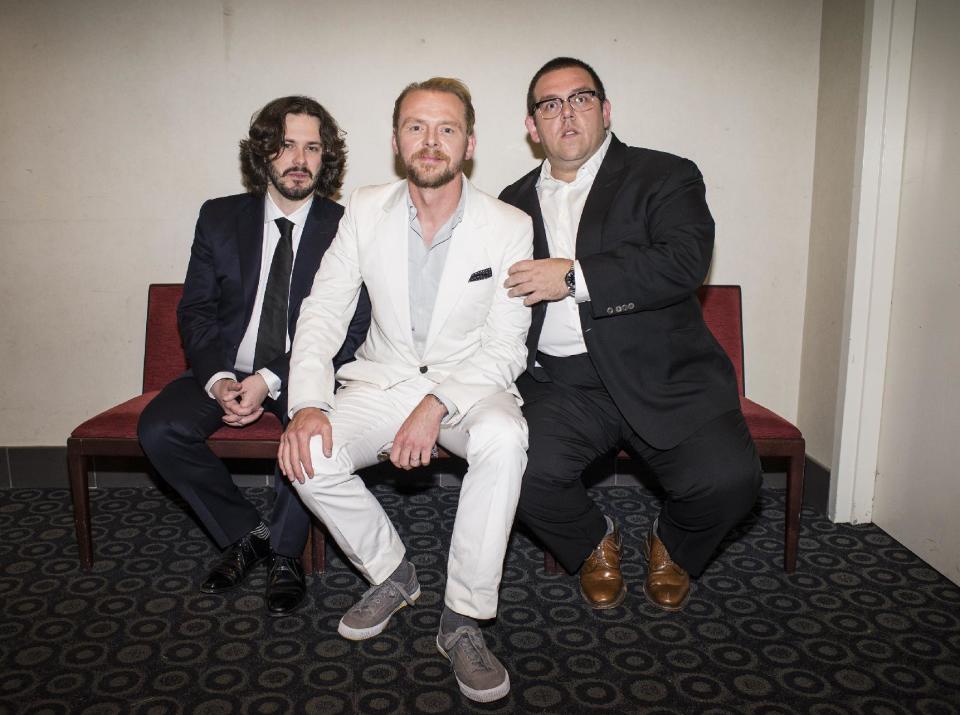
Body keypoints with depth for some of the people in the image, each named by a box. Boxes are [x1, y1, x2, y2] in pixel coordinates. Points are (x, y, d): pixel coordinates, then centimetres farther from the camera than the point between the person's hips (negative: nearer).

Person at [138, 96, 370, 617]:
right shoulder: (219, 218, 6)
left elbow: (351, 329, -10)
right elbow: (194, 312, 4)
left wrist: (272, 380, -20)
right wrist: (218, 380, -16)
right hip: (227, 369, 3)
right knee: (158, 428, -20)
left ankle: (285, 551, -7)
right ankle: (245, 534, 1)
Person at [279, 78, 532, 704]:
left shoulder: (510, 228, -8)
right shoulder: (366, 212, 0)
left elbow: (505, 348, -10)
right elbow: (322, 315, -2)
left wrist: (437, 404, -26)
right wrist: (308, 404, -18)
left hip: (470, 383, -2)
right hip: (383, 381, 3)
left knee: (503, 440, -35)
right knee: (308, 457, -24)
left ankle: (464, 619, -17)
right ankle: (391, 574, 5)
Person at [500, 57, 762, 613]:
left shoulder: (665, 176, 4)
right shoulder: (516, 203, 18)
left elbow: (685, 261, -15)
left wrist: (574, 277, -17)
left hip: (663, 377, -2)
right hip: (560, 383, 3)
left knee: (728, 477, -23)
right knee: (524, 472, -25)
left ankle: (672, 548, 15)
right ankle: (597, 544, 11)